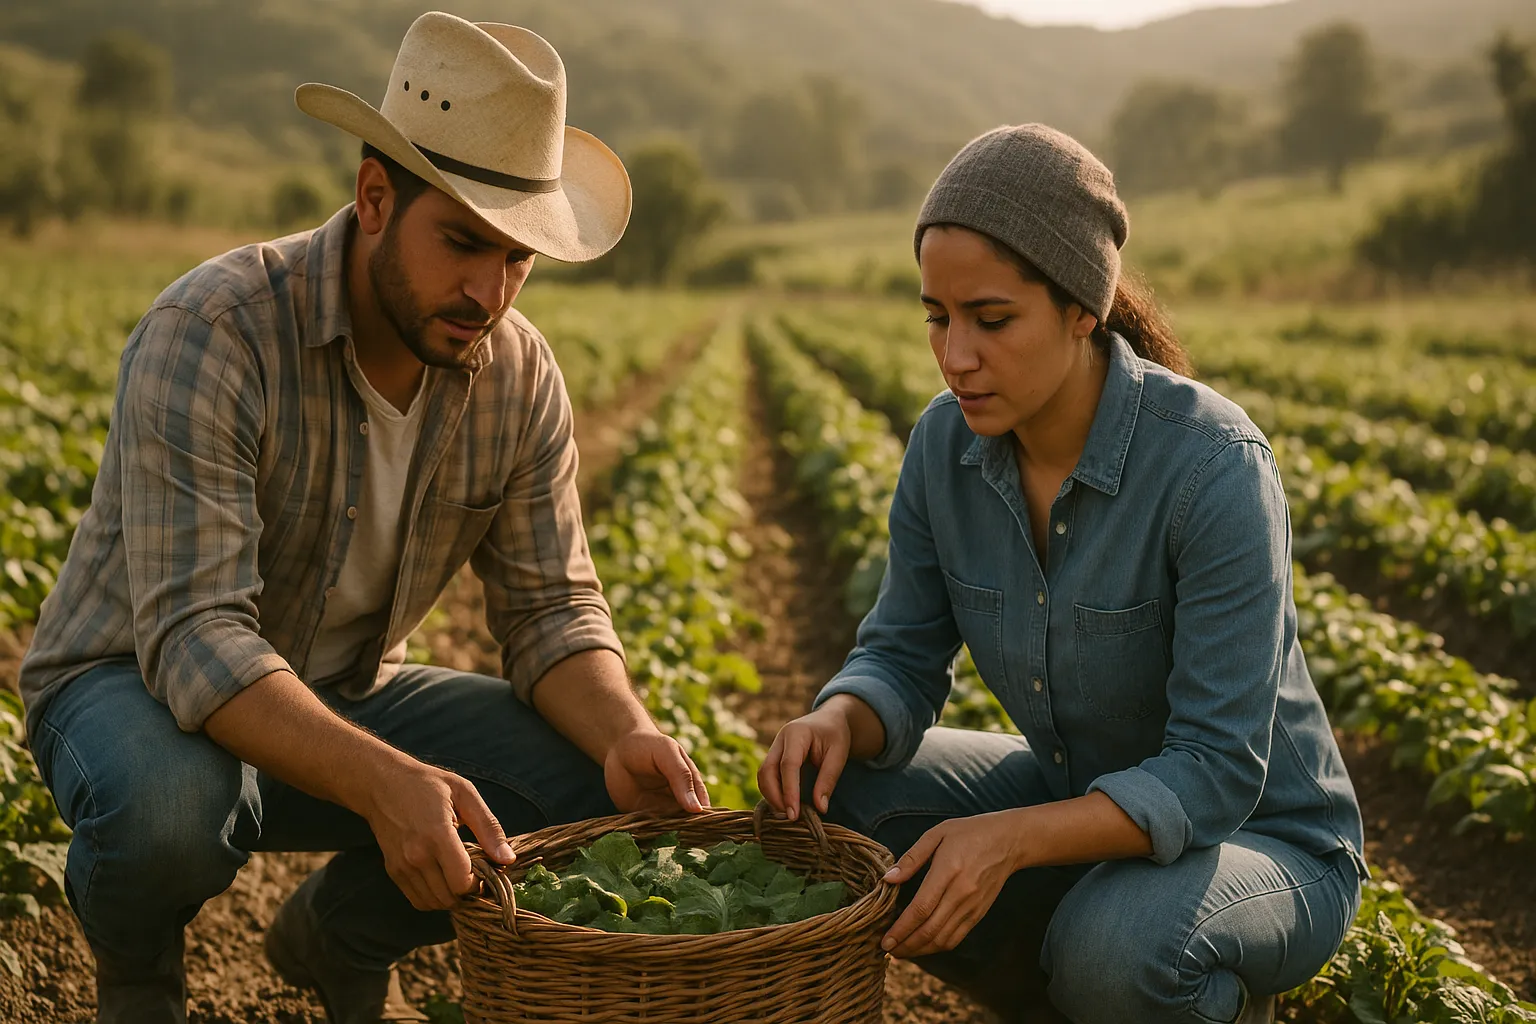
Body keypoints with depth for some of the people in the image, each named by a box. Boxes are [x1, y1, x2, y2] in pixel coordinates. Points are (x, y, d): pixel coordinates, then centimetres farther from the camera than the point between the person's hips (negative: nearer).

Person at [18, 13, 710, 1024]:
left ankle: (339, 938, 12)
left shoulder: (519, 376, -10)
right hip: (138, 684, -5)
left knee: (596, 790, -15)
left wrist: (627, 734, -28)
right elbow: (195, 638, -35)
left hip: (347, 699, 5)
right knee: (165, 808, -39)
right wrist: (383, 780, -50)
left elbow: (551, 606, -5)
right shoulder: (209, 335, -28)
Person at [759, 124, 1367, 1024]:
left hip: (1260, 843, -5)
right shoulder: (948, 444, -10)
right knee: (826, 797, -11)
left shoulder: (1215, 467, -29)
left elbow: (1216, 775, -29)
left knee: (1117, 944, -37)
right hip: (1075, 804, 6)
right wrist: (840, 722, -27)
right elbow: (904, 658, -3)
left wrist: (1010, 838, -42)